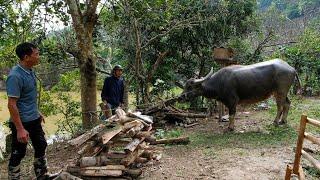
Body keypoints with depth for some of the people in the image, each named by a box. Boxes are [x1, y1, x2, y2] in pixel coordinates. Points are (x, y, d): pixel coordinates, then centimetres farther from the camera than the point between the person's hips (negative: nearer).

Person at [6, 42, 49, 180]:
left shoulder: (30, 71, 4)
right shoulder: (15, 76, -23)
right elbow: (11, 105, -23)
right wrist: (20, 129, -24)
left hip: (34, 120, 9)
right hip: (22, 122, -9)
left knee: (41, 147, 18)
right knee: (18, 154, 7)